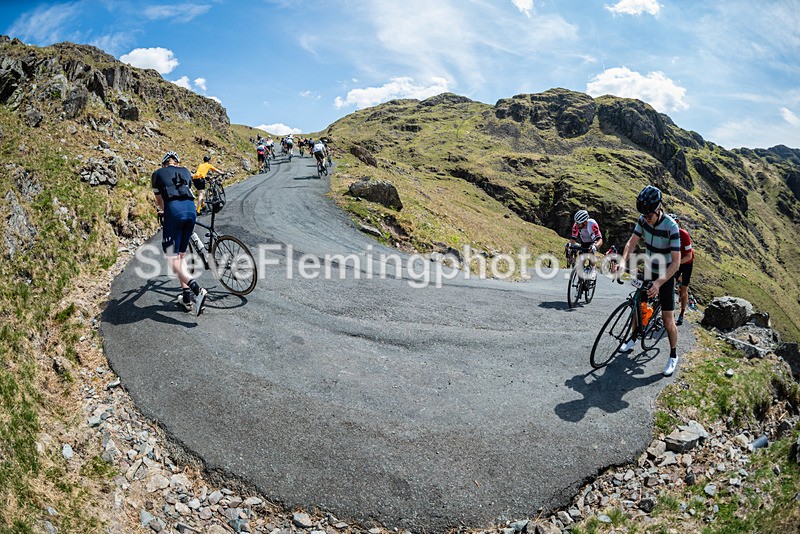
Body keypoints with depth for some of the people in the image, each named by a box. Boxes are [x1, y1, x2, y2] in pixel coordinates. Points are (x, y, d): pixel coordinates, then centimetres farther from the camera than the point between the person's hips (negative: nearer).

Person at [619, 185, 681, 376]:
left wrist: (659, 283, -38)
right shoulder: (643, 220, -12)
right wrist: (623, 261, -30)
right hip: (649, 271, 5)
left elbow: (676, 262, -28)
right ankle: (633, 339, 38)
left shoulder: (671, 227, -28)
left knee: (668, 320, -5)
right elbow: (632, 242, -10)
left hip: (665, 275, -5)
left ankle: (673, 356, 13)